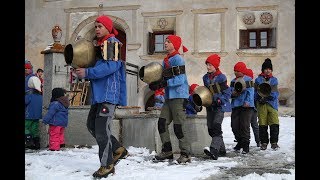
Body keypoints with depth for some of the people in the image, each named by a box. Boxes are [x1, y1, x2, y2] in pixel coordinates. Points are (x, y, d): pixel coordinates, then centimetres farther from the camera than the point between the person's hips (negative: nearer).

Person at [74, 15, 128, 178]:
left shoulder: (113, 43, -7)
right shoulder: (99, 45, 21)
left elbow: (111, 66, -21)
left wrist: (87, 73, -20)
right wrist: (84, 72, 6)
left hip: (108, 93, -10)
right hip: (98, 93, 10)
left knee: (102, 129, -9)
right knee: (92, 125, 13)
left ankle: (107, 165, 1)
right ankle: (117, 150, 23)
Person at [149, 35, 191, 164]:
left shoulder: (177, 59, -8)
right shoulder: (165, 61, 17)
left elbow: (180, 80, -17)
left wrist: (164, 83, -21)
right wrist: (156, 84, -3)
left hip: (179, 97, -8)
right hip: (169, 97, 8)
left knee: (178, 127, -6)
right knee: (162, 123, 4)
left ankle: (185, 154, 4)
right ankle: (167, 151, 14)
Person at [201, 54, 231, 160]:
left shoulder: (221, 77, -7)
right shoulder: (205, 78, 12)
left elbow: (227, 92, -7)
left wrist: (220, 100, -19)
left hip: (220, 106, -7)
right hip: (210, 106, 7)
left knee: (216, 126, -21)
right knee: (211, 129, 7)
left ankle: (214, 150, -31)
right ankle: (221, 150, 22)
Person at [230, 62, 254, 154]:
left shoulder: (249, 80, 2)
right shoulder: (233, 81, 17)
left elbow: (250, 92, -6)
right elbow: (230, 93, 17)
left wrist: (247, 101, -20)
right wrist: (233, 94, -7)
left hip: (246, 106, -5)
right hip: (235, 106, 5)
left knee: (245, 126, -8)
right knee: (234, 126, 2)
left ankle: (245, 145, 0)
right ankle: (240, 142, 22)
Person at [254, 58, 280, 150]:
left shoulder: (274, 80, 13)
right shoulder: (258, 79, 9)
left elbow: (275, 93, 2)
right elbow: (255, 92, 5)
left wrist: (267, 97, -14)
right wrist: (259, 99, -12)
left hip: (272, 104, 1)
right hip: (261, 105, -1)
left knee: (274, 124, -6)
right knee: (262, 124, 3)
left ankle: (274, 142, 4)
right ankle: (264, 143, 12)